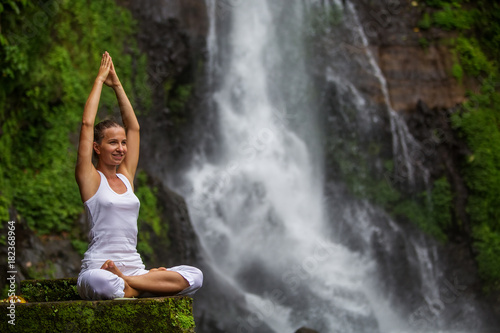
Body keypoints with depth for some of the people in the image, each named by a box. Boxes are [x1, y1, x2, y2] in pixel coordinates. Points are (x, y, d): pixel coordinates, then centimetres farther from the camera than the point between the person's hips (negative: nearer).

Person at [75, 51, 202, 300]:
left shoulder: (126, 176, 16)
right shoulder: (90, 178, 1)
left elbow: (133, 126, 20)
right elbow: (87, 124, -6)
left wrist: (117, 84, 19)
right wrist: (100, 79, 3)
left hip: (133, 267, 6)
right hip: (99, 267, -6)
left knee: (194, 277, -18)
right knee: (97, 281, -44)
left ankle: (123, 281, -18)